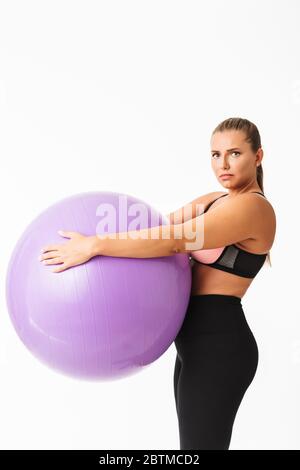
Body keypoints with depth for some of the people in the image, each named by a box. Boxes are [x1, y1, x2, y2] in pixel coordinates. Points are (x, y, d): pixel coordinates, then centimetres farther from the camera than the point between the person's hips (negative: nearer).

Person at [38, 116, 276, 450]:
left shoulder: (252, 207, -15)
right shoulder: (215, 200, 14)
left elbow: (175, 239, -27)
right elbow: (163, 223, 6)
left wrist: (93, 245, -28)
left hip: (218, 346, -9)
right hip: (199, 343, 9)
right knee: (196, 440, 19)